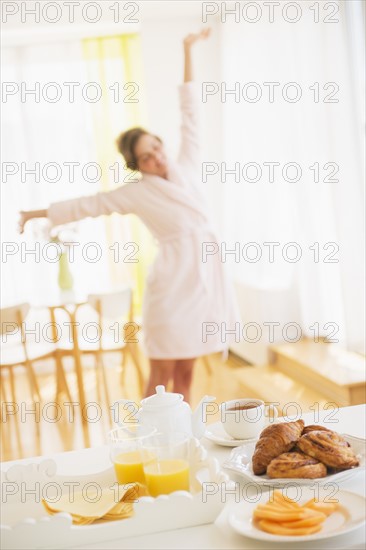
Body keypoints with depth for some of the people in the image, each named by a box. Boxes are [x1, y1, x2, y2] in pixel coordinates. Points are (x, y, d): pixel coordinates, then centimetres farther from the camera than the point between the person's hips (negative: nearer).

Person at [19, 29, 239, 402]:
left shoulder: (186, 168, 9)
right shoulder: (137, 192, -1)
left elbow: (189, 113, 15)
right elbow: (86, 205, 8)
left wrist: (187, 52, 20)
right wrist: (36, 214, 15)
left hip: (204, 276, 5)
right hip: (173, 278, -5)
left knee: (184, 374, 11)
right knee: (160, 378, -1)